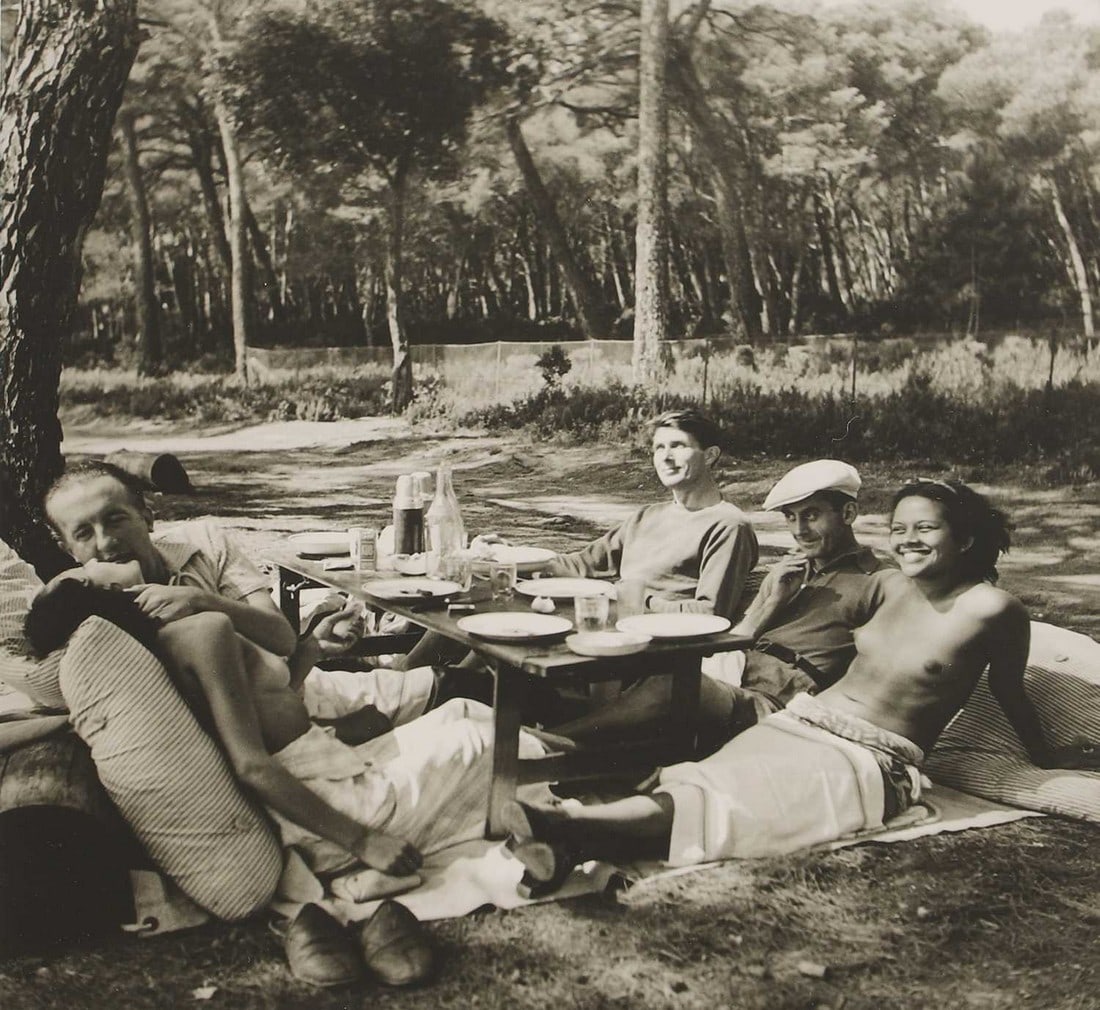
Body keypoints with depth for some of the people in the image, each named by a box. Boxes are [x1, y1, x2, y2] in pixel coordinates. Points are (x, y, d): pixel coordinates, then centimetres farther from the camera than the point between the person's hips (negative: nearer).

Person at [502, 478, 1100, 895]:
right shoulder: (891, 584, 10)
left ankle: (562, 825, -52)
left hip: (872, 761, -5)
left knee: (734, 797, -29)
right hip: (803, 722, 5)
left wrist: (1044, 755, 22)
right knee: (712, 781, -24)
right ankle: (567, 846, -48)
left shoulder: (993, 610, -6)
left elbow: (1009, 694, 11)